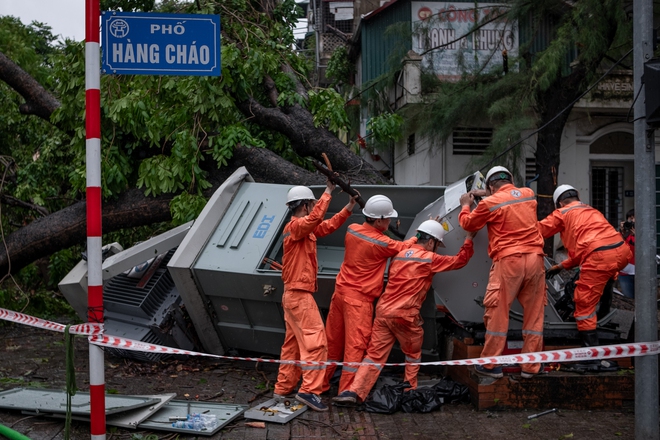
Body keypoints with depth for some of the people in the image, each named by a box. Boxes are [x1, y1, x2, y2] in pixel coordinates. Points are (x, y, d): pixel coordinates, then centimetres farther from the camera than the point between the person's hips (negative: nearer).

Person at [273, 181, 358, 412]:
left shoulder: (305, 229, 15)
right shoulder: (295, 226, -14)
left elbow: (329, 225, 22)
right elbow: (316, 218, -32)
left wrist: (349, 207, 15)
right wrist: (328, 191, -29)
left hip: (293, 295, 10)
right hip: (299, 295, -10)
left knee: (293, 343, 14)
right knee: (315, 342, -13)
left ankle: (282, 389, 20)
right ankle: (309, 390, -17)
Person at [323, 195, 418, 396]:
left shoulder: (352, 230, 1)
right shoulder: (381, 243, -17)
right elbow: (403, 247, 2)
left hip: (341, 291, 7)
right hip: (359, 298, -7)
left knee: (332, 341, 14)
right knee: (355, 345, -2)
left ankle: (321, 384, 22)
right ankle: (346, 391, -2)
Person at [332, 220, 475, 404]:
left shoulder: (399, 254, 15)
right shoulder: (429, 259, -3)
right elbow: (460, 260, 6)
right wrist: (469, 239, 20)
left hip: (383, 311, 5)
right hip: (405, 315, -5)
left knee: (375, 354, 5)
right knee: (413, 355, 18)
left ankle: (354, 392, -6)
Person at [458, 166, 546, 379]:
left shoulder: (490, 203, -3)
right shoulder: (529, 194, 11)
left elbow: (468, 224, 14)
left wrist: (465, 205, 31)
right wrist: (488, 195, 34)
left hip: (508, 260, -5)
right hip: (535, 258, 5)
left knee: (497, 313, 4)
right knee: (534, 314, 9)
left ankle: (491, 365, 9)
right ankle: (530, 367, 13)